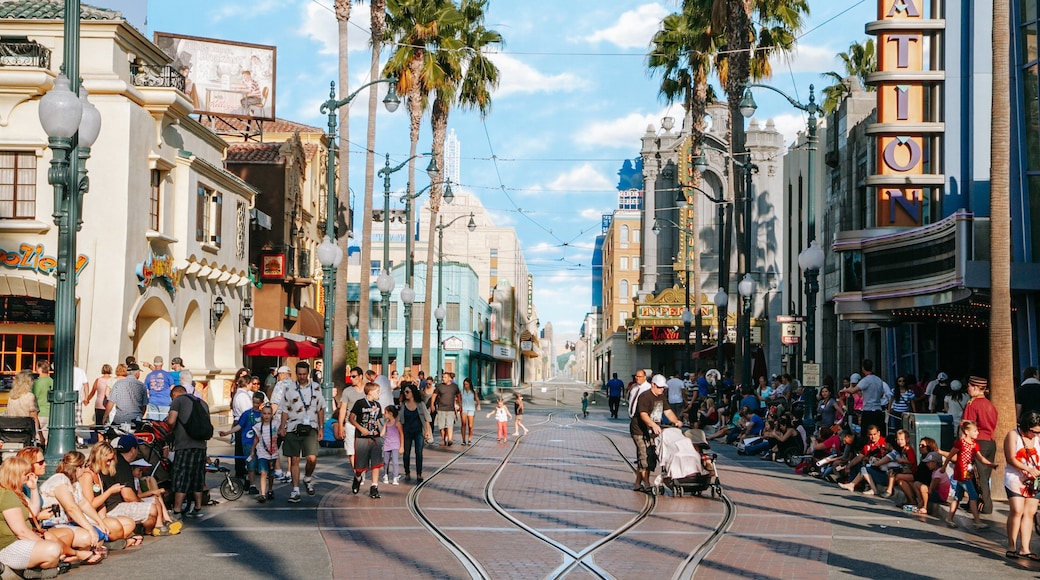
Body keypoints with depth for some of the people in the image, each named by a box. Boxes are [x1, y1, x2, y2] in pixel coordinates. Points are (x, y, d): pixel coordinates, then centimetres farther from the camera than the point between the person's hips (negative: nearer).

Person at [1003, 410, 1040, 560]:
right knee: (1017, 510, -13)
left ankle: (1024, 549, 1)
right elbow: (1011, 459, -9)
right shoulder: (1013, 435, -2)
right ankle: (1012, 547, -6)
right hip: (1015, 479, -5)